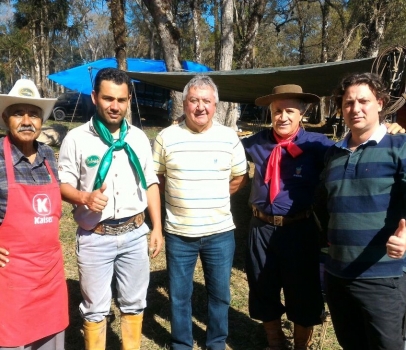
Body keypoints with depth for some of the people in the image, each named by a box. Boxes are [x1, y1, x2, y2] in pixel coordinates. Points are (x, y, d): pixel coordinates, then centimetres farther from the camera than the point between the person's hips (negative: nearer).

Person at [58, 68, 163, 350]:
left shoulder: (139, 137, 5)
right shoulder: (76, 138, -6)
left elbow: (151, 183, 9)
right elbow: (63, 184, -2)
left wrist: (157, 227, 5)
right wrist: (84, 197, -24)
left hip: (135, 234, 3)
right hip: (95, 237, -3)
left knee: (134, 303, 17)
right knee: (95, 308, 12)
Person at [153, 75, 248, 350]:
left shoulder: (229, 137, -1)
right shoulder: (166, 137, -3)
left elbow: (240, 178, 8)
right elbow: (155, 177, 6)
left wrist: (214, 196, 2)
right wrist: (180, 196, -1)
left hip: (220, 232, 1)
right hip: (179, 233, 0)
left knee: (220, 293, 15)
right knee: (179, 295, 13)